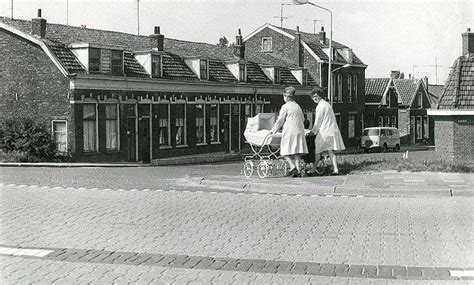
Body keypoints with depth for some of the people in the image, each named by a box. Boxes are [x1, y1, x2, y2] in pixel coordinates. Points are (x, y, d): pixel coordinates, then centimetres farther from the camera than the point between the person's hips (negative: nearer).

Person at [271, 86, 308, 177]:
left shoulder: (285, 107, -5)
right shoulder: (297, 106, 14)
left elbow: (280, 120, -3)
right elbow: (302, 119, 22)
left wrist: (273, 130, 8)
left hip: (289, 131, -6)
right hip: (299, 131, 6)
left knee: (286, 151, -1)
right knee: (297, 152, 6)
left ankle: (292, 167, -17)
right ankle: (298, 170, 2)